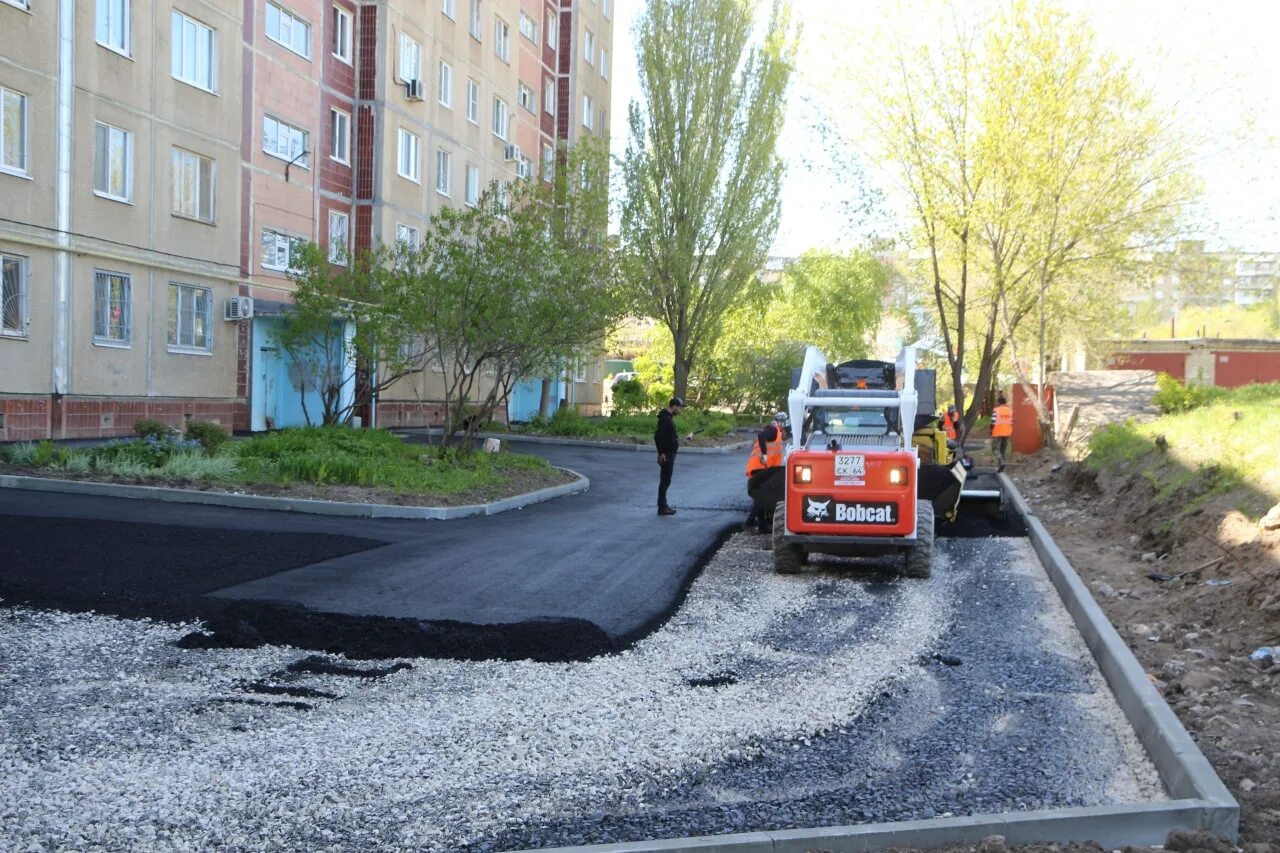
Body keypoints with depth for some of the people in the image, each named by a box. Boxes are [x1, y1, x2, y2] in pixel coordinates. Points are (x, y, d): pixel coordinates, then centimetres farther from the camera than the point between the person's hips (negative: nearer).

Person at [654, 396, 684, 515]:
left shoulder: (668, 417, 13)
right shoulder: (665, 419, -19)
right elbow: (658, 436, -25)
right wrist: (661, 453, -22)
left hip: (669, 454, 10)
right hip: (666, 455, -10)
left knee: (665, 480, 17)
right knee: (665, 481, -6)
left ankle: (663, 504, 26)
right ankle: (662, 507, -3)